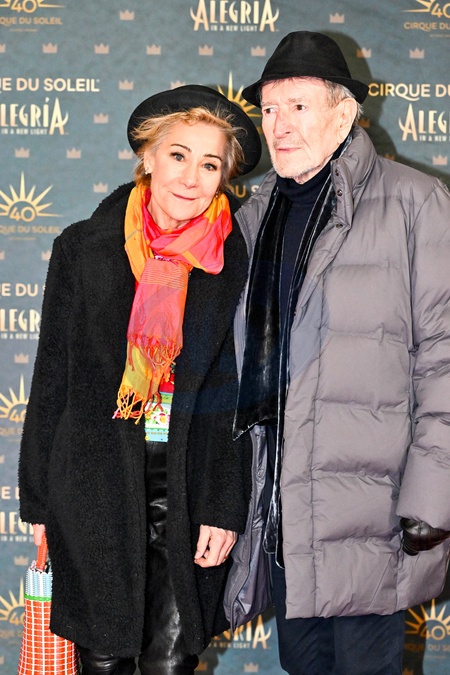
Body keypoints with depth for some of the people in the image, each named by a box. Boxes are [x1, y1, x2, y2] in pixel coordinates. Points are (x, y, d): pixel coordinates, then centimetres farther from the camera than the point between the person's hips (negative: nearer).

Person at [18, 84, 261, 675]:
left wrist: (227, 509, -5)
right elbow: (52, 377, 3)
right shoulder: (83, 249, -1)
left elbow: (246, 394, 0)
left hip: (192, 491, 0)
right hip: (95, 487, 1)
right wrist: (38, 499, 4)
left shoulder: (238, 262, -2)